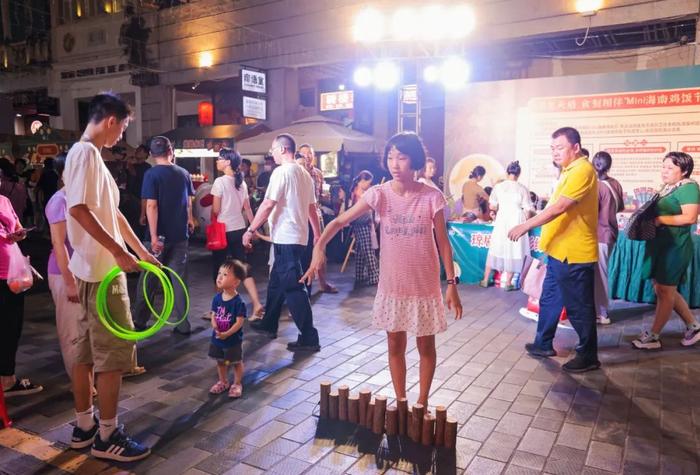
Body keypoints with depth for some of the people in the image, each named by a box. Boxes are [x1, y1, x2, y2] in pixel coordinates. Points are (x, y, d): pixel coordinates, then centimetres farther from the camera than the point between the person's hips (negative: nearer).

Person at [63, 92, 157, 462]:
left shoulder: (91, 154, 16)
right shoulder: (85, 152, -14)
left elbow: (111, 213, 19)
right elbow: (78, 209, -25)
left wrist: (142, 251, 20)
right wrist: (119, 251, -22)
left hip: (92, 270, 10)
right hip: (102, 270, -10)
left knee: (87, 350, 15)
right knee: (114, 352, -2)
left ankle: (84, 427, 27)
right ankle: (107, 436, 9)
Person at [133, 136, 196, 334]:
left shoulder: (151, 174, -9)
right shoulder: (184, 173, 3)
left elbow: (151, 206, -17)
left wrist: (154, 236, -18)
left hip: (159, 236, -3)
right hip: (180, 235, 3)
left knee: (148, 279, 10)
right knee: (179, 279, 8)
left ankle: (139, 321, 22)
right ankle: (183, 324, 10)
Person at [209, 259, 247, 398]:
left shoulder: (238, 302, -22)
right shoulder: (217, 298, -5)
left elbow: (239, 322, -22)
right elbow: (213, 316, 0)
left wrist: (226, 334, -26)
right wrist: (215, 326, -19)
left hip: (233, 339, -6)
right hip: (217, 338, 6)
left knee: (236, 362, 12)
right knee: (220, 361, 21)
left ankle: (237, 384, 30)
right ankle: (222, 382, 41)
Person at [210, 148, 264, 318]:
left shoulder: (220, 181, -12)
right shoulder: (242, 183, 8)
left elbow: (216, 210, -13)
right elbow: (247, 209, 10)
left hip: (223, 230, -6)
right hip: (239, 229, 6)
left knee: (219, 268, 7)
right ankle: (257, 304, -2)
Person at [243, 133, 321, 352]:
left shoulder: (282, 171, -12)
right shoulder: (304, 174, 14)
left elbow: (268, 204, -17)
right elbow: (312, 207, 16)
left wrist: (250, 230, -12)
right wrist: (318, 235, 20)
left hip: (285, 237, -9)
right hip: (298, 236, 9)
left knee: (293, 287, -7)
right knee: (276, 282, 20)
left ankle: (309, 338, -5)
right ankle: (269, 324, 32)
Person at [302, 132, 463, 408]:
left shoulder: (432, 197, -10)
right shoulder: (379, 194, -9)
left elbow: (443, 243, -4)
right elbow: (340, 221, -13)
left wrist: (451, 283, -4)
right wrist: (319, 246, -31)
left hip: (424, 286, -1)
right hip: (391, 285, 1)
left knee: (425, 346, 13)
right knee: (395, 346, 14)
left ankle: (422, 403, 33)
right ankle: (400, 402, 33)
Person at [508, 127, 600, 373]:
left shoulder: (582, 170, -17)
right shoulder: (570, 170, 16)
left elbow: (559, 207, -25)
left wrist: (525, 226, -23)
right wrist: (547, 238, 18)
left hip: (573, 253, -10)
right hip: (560, 251, 10)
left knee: (578, 307, 2)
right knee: (549, 300, 18)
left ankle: (588, 356, 16)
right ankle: (543, 344, 31)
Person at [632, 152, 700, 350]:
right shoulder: (667, 188, 14)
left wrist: (660, 219, -19)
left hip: (675, 247, -9)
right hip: (661, 245, 9)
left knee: (665, 291, -2)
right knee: (666, 290, 15)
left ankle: (653, 337, 6)